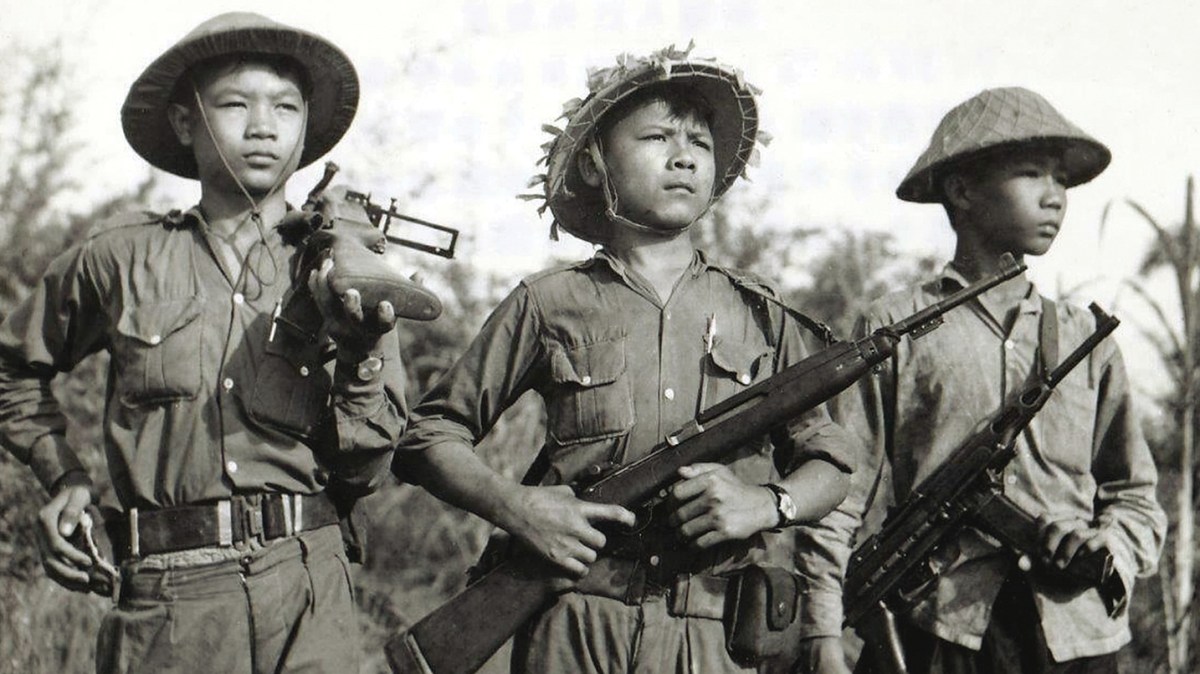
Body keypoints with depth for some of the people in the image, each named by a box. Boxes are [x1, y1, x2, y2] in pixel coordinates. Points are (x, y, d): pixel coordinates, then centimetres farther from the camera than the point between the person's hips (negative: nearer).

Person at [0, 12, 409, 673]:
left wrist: (359, 355, -11)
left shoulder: (345, 273, 7)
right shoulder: (122, 258, 5)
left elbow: (365, 471, 4)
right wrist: (62, 474, 11)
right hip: (165, 601, 0)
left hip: (311, 598, 1)